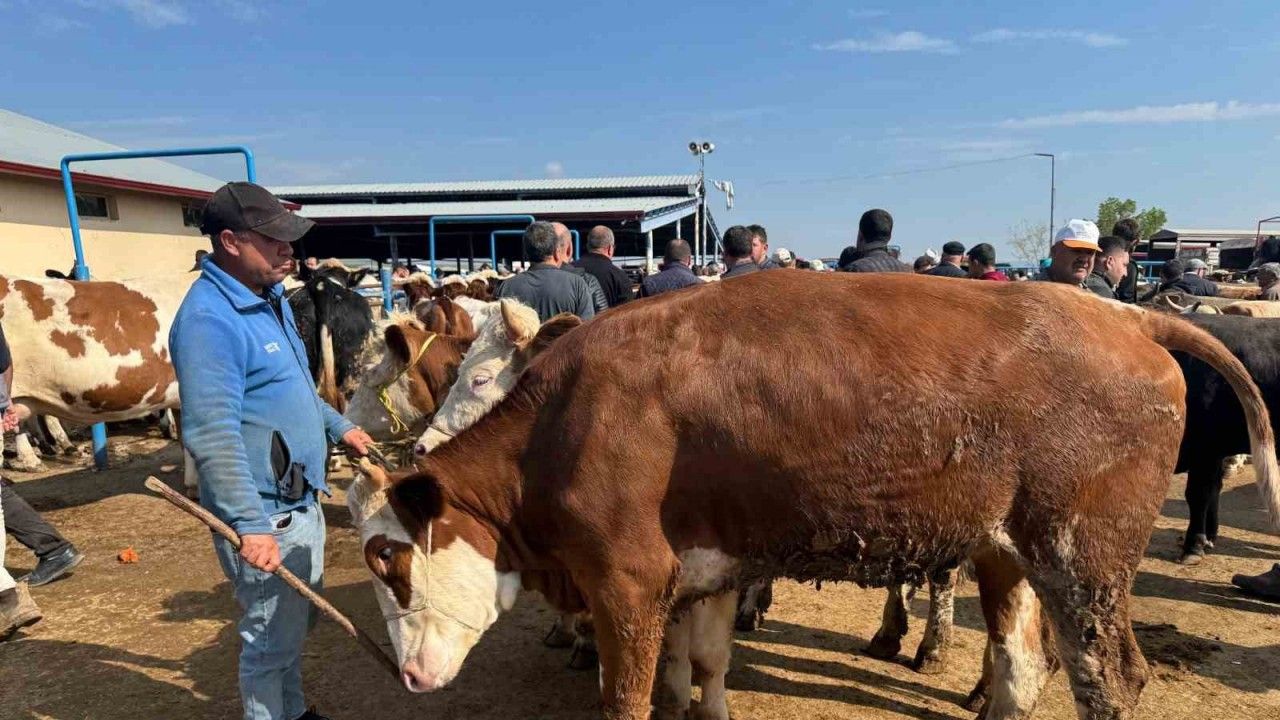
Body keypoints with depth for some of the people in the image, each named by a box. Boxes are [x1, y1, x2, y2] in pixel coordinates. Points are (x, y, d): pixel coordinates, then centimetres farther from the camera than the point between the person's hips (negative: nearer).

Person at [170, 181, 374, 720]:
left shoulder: (269, 297, 8)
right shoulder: (209, 319, -23)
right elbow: (213, 435, -28)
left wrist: (338, 426, 28)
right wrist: (251, 525, -30)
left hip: (302, 499, 10)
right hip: (265, 513, -10)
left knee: (300, 620, 24)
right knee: (272, 637, 6)